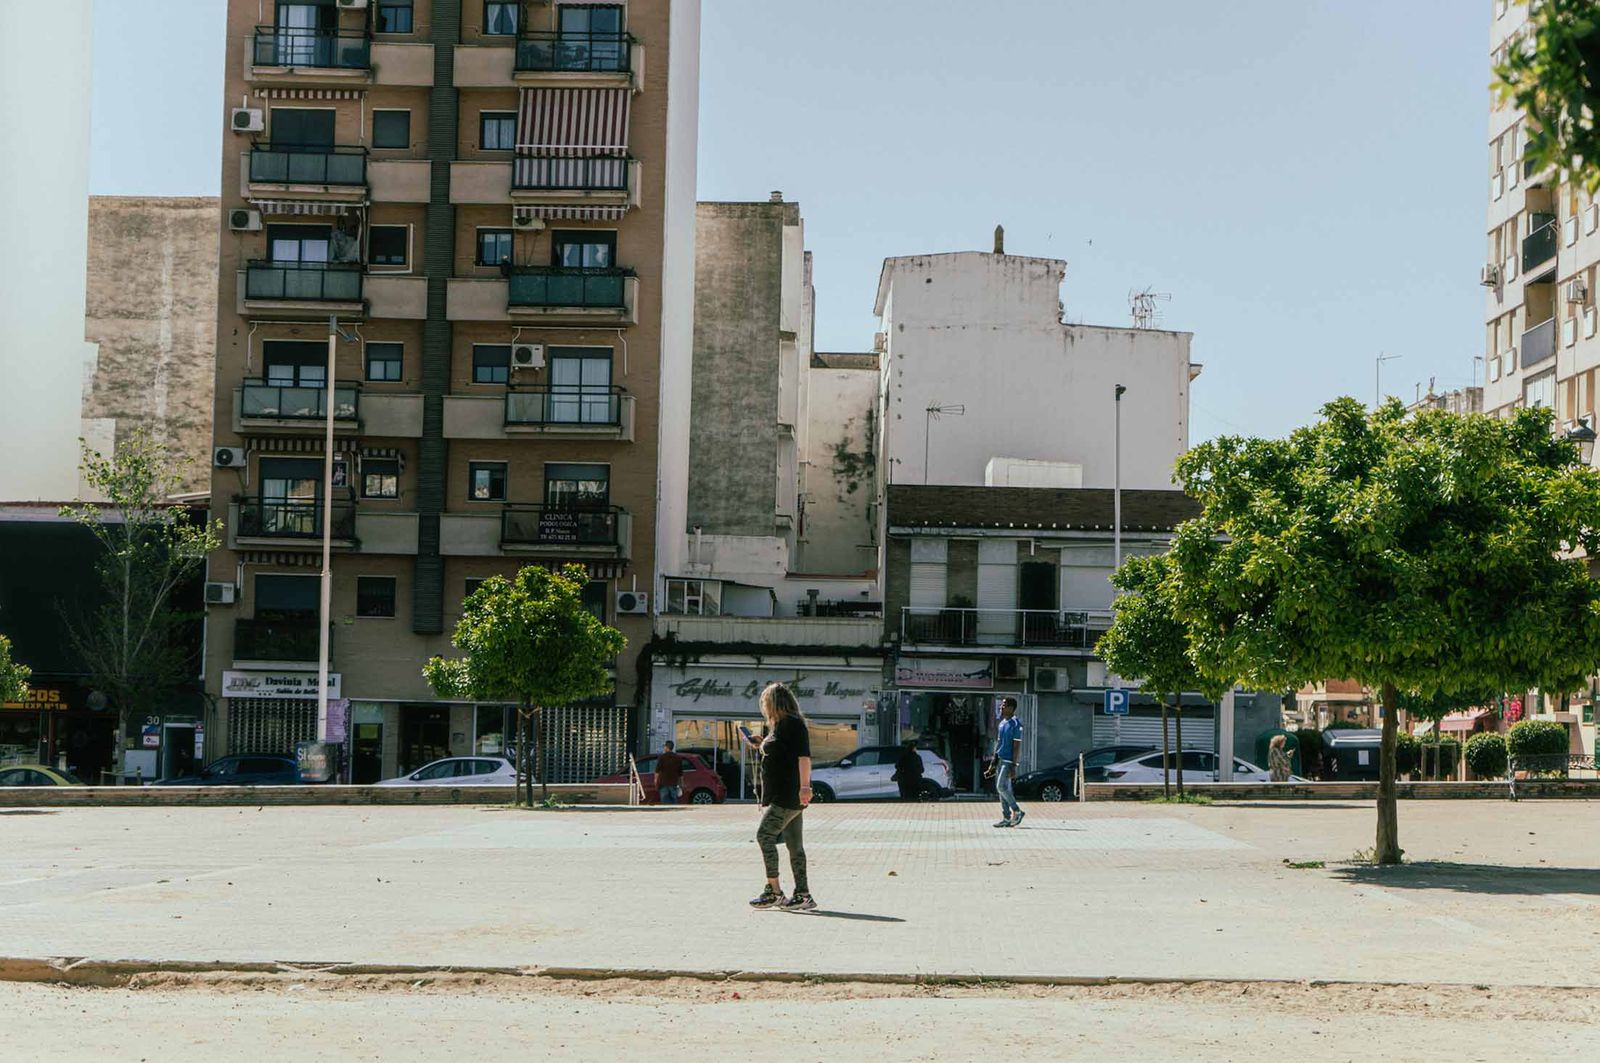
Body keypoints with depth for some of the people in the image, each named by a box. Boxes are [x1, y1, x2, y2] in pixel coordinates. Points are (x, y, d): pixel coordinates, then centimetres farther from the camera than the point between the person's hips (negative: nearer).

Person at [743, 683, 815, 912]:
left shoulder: (793, 724, -11)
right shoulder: (781, 725, 20)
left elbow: (803, 756, -21)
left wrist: (804, 786, -29)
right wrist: (761, 746, 19)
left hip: (788, 796, -10)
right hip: (784, 796, 10)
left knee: (764, 835, -13)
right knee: (794, 844, 8)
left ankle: (773, 891, -13)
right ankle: (802, 894, 9)